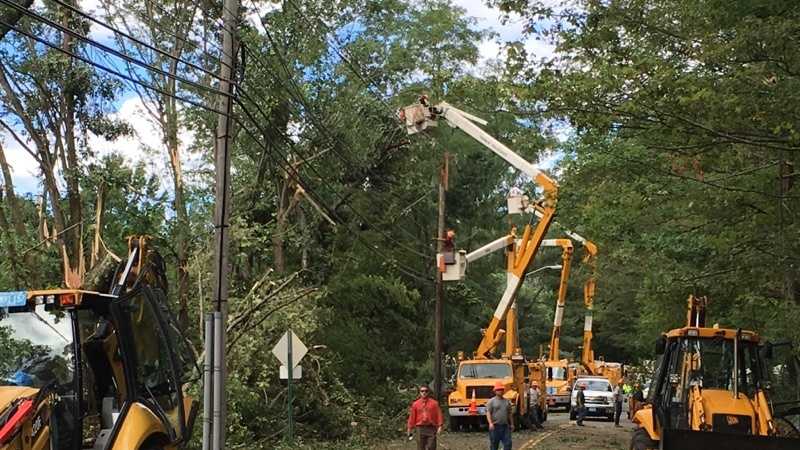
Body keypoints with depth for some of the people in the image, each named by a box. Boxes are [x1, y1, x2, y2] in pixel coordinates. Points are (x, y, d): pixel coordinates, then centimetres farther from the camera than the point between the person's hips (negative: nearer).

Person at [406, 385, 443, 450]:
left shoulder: (434, 403, 2)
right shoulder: (415, 404, 6)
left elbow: (438, 415, -1)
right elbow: (412, 417, 8)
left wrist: (440, 426, -10)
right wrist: (410, 430, 7)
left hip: (431, 429, -1)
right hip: (420, 429, 1)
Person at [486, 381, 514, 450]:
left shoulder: (507, 401, 13)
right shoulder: (491, 401, -2)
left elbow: (509, 414, 20)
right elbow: (488, 413, -10)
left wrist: (512, 424, 17)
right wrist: (490, 423, -22)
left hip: (505, 426, 4)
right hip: (495, 426, -4)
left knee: (508, 444, -2)